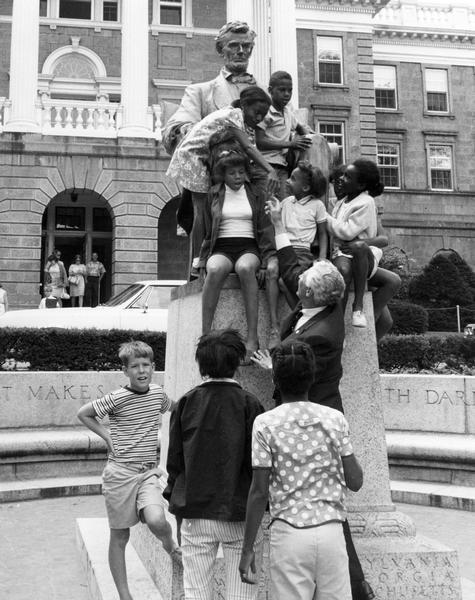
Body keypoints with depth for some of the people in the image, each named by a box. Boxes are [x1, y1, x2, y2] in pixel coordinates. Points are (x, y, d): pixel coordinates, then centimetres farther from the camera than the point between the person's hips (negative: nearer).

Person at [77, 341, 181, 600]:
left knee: (157, 521, -22)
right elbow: (83, 414, -1)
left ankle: (170, 543, 12)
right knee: (120, 537, 5)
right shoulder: (117, 398, -12)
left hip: (148, 472, 3)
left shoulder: (157, 392, 2)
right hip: (120, 472, -2)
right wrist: (108, 436, -7)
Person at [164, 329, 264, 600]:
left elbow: (174, 459, 2)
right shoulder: (249, 404, -9)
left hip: (195, 513, 2)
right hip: (240, 514, -2)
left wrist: (176, 498, 15)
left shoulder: (186, 403, -3)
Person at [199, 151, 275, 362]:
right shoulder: (214, 194, 14)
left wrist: (267, 258, -6)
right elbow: (206, 231, 13)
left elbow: (264, 228, 8)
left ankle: (252, 338, -39)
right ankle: (204, 334, -35)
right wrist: (201, 259, 1)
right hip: (221, 248, 0)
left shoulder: (254, 194, 14)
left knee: (245, 268, -38)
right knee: (215, 270, -37)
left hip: (248, 247, 0)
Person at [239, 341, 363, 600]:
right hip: (331, 530, 2)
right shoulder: (335, 419, 1)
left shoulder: (265, 423, -5)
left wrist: (247, 548, 1)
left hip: (288, 532, -2)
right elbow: (355, 481, 4)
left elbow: (260, 491, -6)